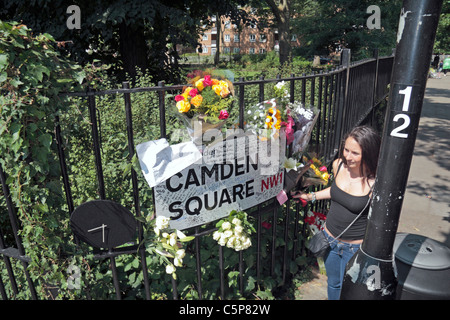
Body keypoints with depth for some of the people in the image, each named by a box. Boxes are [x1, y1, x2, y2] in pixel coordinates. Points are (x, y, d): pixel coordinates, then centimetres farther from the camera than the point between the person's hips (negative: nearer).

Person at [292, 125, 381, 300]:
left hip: (355, 247, -4)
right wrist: (311, 196, 6)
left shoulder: (374, 183, -25)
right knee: (333, 283, 27)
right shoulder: (338, 165, -10)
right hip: (330, 239, 5)